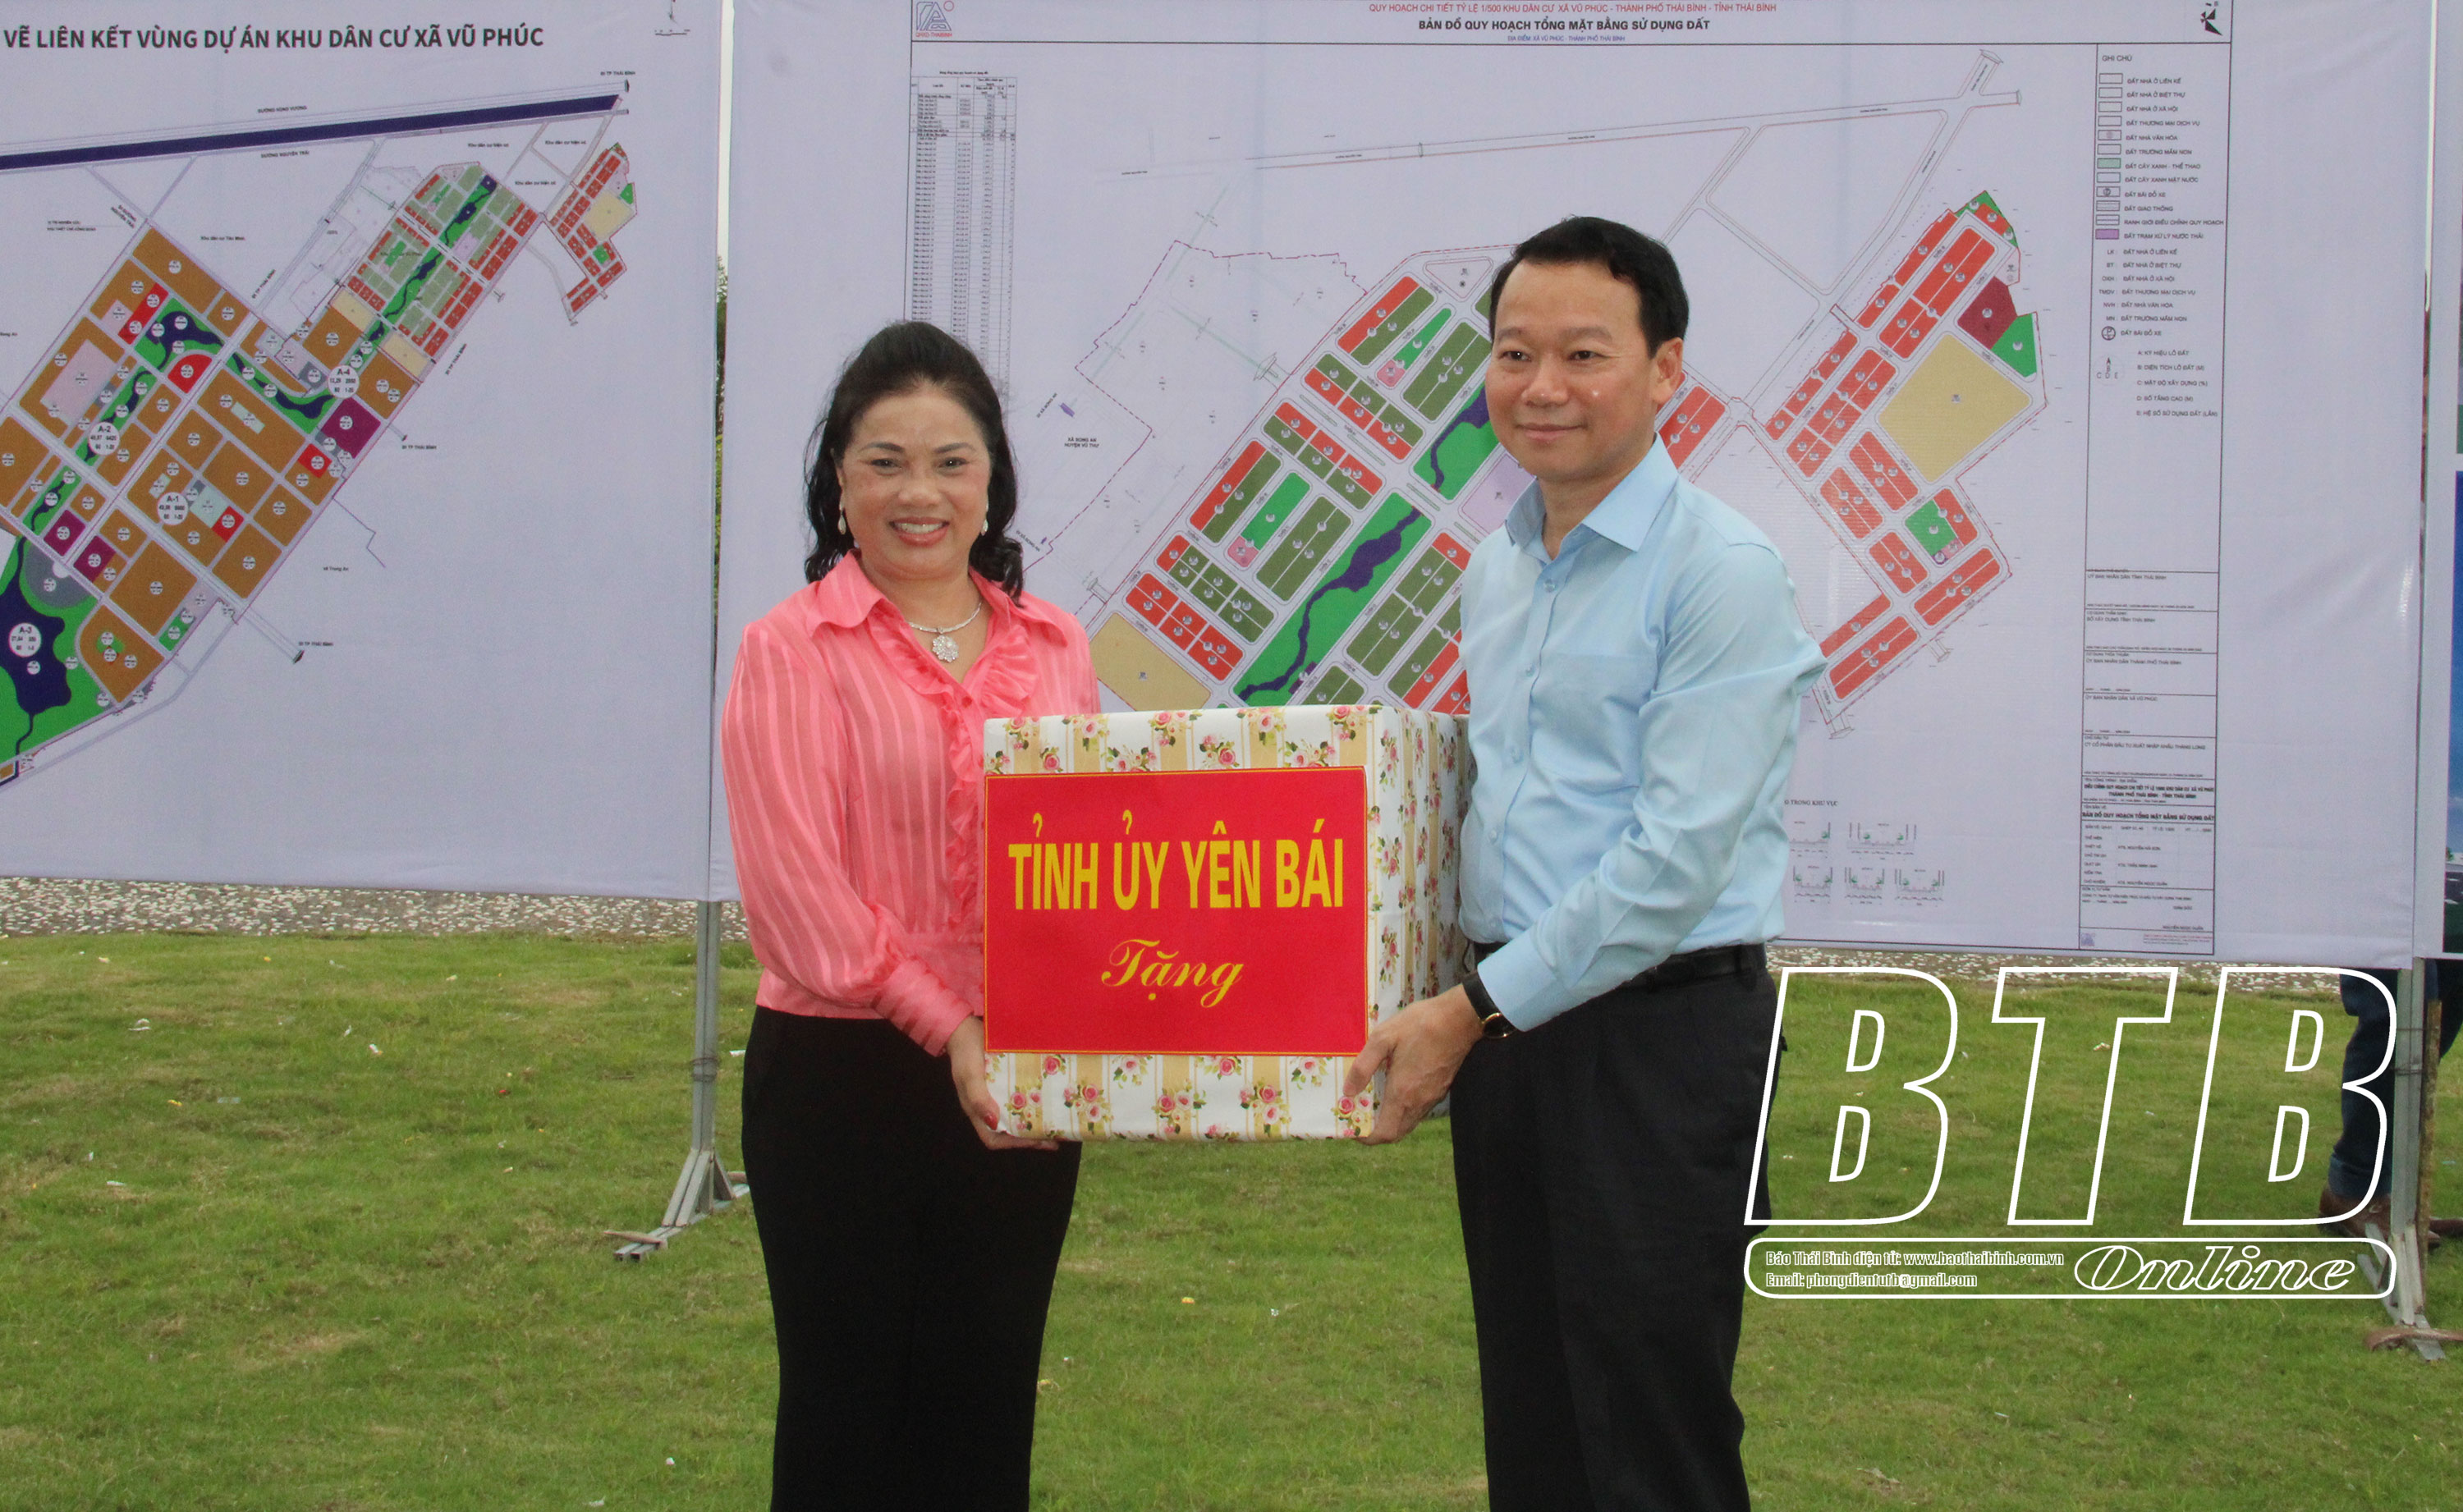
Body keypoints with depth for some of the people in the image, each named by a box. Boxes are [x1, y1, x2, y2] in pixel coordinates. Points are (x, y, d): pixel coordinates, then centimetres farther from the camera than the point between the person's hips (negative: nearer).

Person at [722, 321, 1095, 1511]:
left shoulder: (1053, 651, 9)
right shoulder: (793, 650, -5)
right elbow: (796, 877, -12)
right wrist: (946, 1032, -17)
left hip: (1017, 1091, 4)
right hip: (844, 1074, -4)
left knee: (985, 1410, 12)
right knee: (847, 1408, 7)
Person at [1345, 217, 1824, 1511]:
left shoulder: (1722, 571, -12)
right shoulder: (1494, 568, 13)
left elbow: (1679, 855, -18)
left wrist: (1471, 1011, -15)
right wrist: (1463, 1016, 11)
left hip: (1660, 1031, -7)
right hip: (1504, 1021, 7)